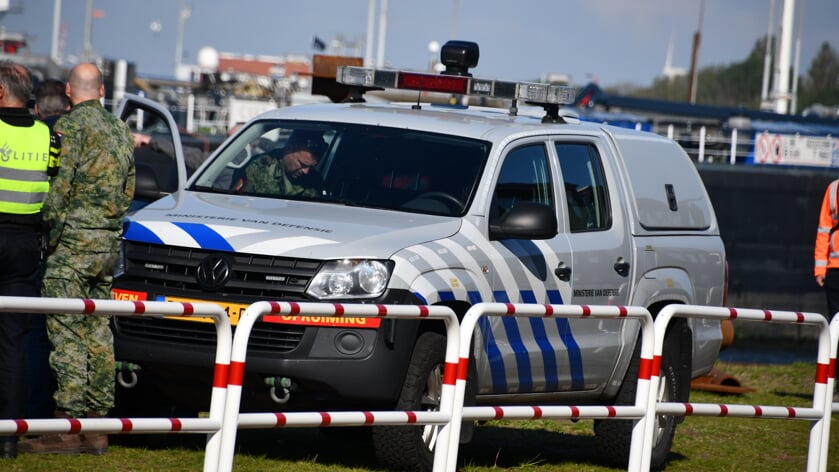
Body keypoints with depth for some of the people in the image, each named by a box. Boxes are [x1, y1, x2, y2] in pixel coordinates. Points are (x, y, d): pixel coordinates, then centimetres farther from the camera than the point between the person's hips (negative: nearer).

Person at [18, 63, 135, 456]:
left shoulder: (71, 125, -9)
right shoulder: (120, 130, 15)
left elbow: (60, 184, -15)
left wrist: (49, 230, -6)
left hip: (75, 241, -8)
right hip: (109, 242, 8)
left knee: (66, 333, -8)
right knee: (97, 332, 10)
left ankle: (67, 426, -11)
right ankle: (96, 423, 10)